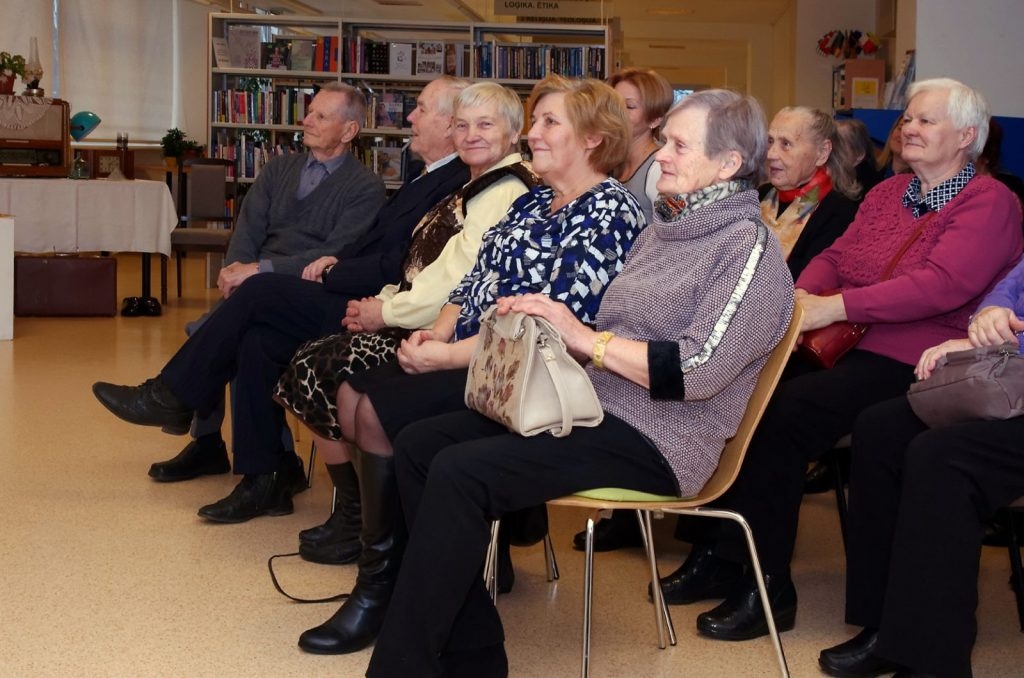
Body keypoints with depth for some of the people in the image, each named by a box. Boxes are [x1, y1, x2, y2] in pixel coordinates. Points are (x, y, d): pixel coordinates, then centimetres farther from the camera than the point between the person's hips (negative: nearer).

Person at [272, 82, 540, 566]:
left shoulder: (509, 192, -12)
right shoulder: (472, 189, 21)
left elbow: (459, 284, -20)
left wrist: (386, 312, -12)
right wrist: (380, 302, 3)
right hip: (417, 326, 10)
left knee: (325, 375, -16)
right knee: (309, 364, -1)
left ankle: (358, 520, 0)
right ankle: (352, 512, 6)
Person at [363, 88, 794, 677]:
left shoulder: (750, 249, -9)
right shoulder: (666, 226, 18)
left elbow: (699, 370, -21)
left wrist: (583, 337, -17)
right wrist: (548, 323, 0)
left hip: (656, 440, -9)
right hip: (595, 406, 10)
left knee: (459, 473, -25)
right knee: (419, 445, -2)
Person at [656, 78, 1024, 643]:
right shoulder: (887, 193, 20)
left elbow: (944, 284, -20)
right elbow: (834, 256, 16)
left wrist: (834, 306, -26)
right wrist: (801, 297, -8)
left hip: (910, 362, -7)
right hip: (842, 343, 7)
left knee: (786, 410, -27)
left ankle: (767, 589, -16)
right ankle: (719, 554, -7)